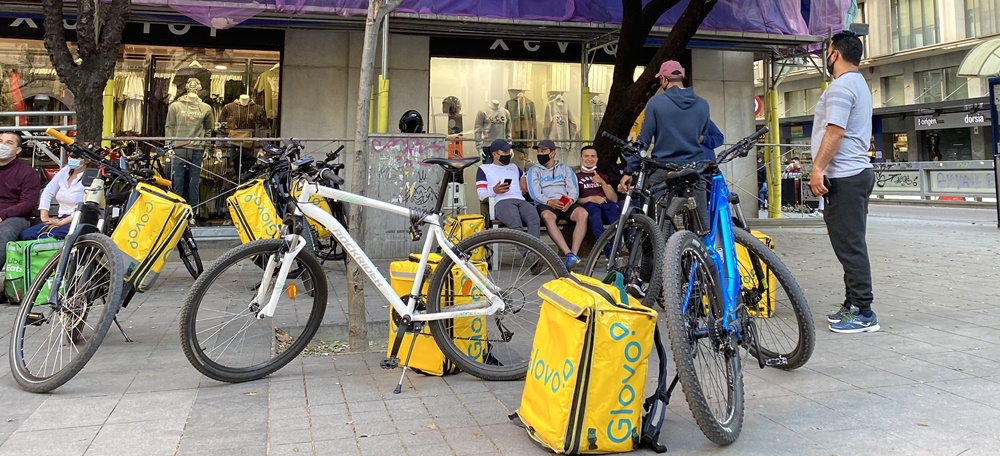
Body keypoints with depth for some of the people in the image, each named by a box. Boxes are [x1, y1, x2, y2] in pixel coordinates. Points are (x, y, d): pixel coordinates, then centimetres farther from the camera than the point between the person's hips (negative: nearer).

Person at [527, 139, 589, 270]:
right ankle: (569, 254, -47)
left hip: (566, 204, 2)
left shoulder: (565, 168, 23)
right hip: (545, 205, -2)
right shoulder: (534, 170, 17)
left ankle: (574, 253, -40)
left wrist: (570, 201, -14)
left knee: (582, 213, -32)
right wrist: (549, 202, -18)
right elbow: (534, 193, 1)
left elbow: (574, 189, 9)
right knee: (547, 216, -39)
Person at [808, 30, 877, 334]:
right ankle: (854, 306, 19)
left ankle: (863, 313, -5)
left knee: (849, 245, -8)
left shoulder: (841, 85, -11)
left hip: (844, 177, -11)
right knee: (851, 244, 13)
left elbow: (835, 132, -21)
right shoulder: (858, 84, 22)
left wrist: (818, 168, -20)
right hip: (857, 172, 11)